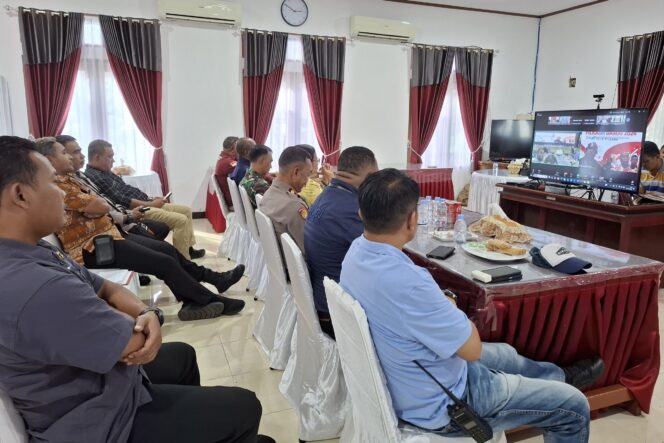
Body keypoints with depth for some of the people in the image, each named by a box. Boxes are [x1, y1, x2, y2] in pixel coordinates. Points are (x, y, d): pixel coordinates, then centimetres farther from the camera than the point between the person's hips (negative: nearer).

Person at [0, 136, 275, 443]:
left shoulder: (33, 254, -3)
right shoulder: (34, 288, -36)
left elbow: (106, 289, 4)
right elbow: (133, 341, -27)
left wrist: (147, 314, -16)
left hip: (99, 378, 10)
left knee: (182, 355, 31)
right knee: (244, 408, -2)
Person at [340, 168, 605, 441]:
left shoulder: (356, 251, -10)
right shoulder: (405, 282, -40)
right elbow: (472, 348, -24)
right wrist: (449, 308, -8)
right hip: (442, 405, -9)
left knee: (504, 353, 32)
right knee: (574, 406, 7)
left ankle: (561, 376, 56)